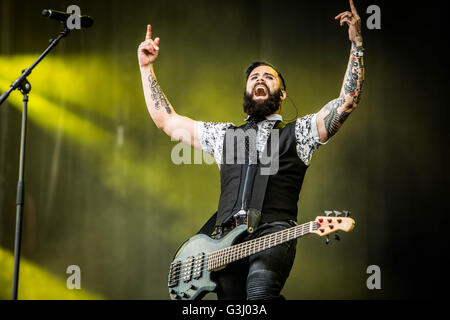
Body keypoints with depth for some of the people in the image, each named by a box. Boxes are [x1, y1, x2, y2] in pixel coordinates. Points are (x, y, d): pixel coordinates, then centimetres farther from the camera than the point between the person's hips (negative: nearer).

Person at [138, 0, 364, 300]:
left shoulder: (298, 132, 19)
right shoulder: (225, 135, 30)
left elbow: (348, 101, 8)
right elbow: (167, 120, 31)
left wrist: (357, 43, 3)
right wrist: (147, 67, 30)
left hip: (274, 233, -4)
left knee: (260, 289, -33)